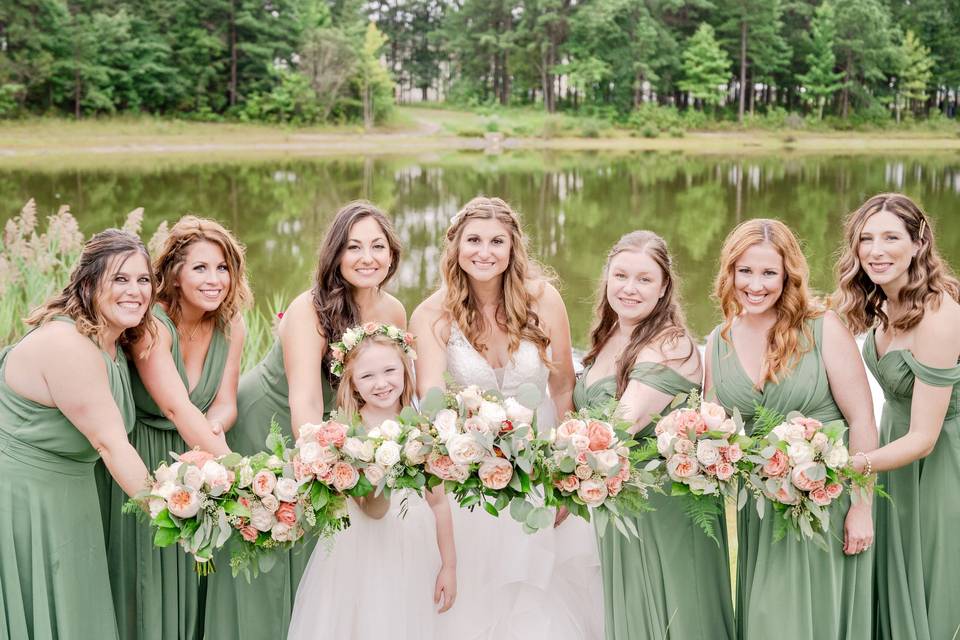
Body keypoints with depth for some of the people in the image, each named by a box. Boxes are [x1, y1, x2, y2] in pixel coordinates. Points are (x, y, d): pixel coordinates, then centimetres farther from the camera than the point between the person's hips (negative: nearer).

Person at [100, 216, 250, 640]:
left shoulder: (231, 326, -5)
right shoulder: (151, 324, -24)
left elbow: (225, 402, -6)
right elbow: (176, 407, -33)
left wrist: (215, 425, -31)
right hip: (141, 462, -5)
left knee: (193, 573, 13)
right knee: (147, 578, 4)